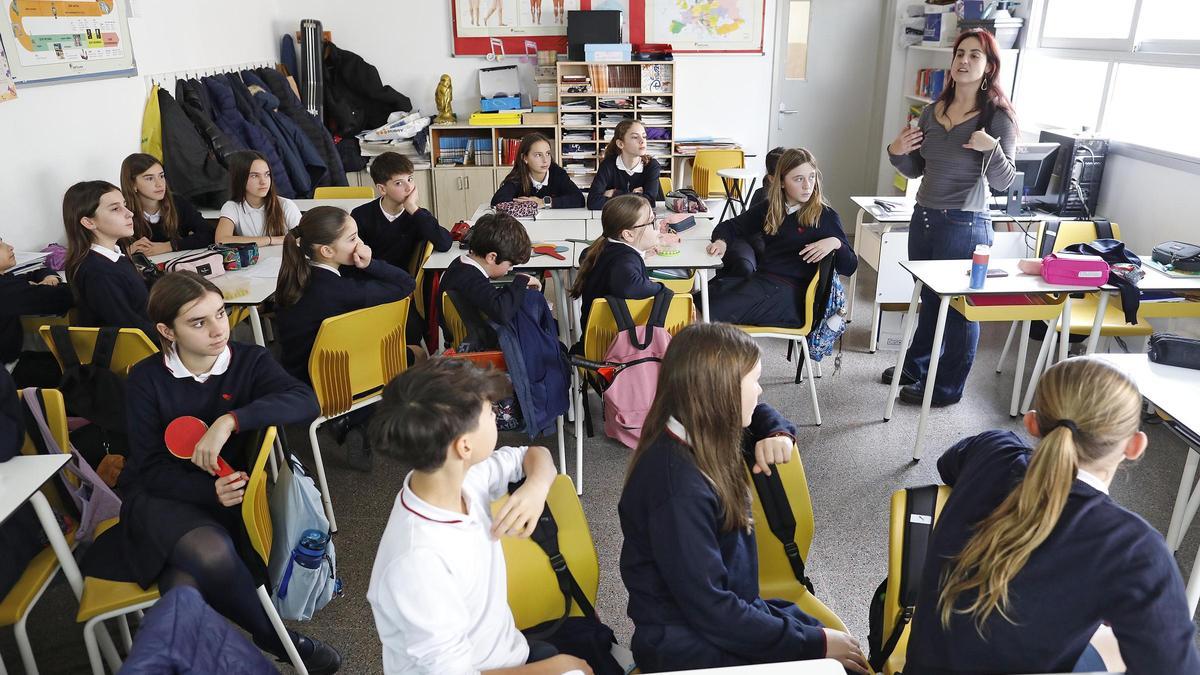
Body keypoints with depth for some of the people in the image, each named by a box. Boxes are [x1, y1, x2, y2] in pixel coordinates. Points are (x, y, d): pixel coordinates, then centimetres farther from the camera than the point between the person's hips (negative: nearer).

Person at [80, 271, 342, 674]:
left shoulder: (250, 361, -4)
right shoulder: (146, 379, -4)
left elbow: (306, 402, -23)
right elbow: (151, 468, -7)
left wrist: (230, 421, -34)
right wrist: (210, 490, -26)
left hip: (225, 498, 1)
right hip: (160, 499, -1)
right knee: (211, 552, -32)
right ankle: (277, 640, -8)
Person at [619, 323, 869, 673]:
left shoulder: (700, 435, -3)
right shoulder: (680, 487, -29)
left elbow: (758, 415, 18)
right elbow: (710, 610, -26)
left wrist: (778, 435, -5)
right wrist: (815, 644, -19)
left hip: (729, 611, 8)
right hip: (687, 643, -8)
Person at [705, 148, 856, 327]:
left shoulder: (825, 216, 3)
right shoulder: (769, 208, 17)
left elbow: (849, 267, 3)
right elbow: (731, 226, 24)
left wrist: (835, 243, -18)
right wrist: (721, 241, 0)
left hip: (790, 291, -6)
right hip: (761, 278, 6)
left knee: (712, 314, -23)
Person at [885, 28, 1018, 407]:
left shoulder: (998, 117, -9)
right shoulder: (933, 111, 7)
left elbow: (1004, 183, -11)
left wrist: (992, 148, -28)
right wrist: (897, 152, -5)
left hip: (965, 226, -6)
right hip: (923, 218, 6)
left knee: (959, 306, 4)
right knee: (930, 299, 21)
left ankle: (947, 388, 18)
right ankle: (916, 366, 38)